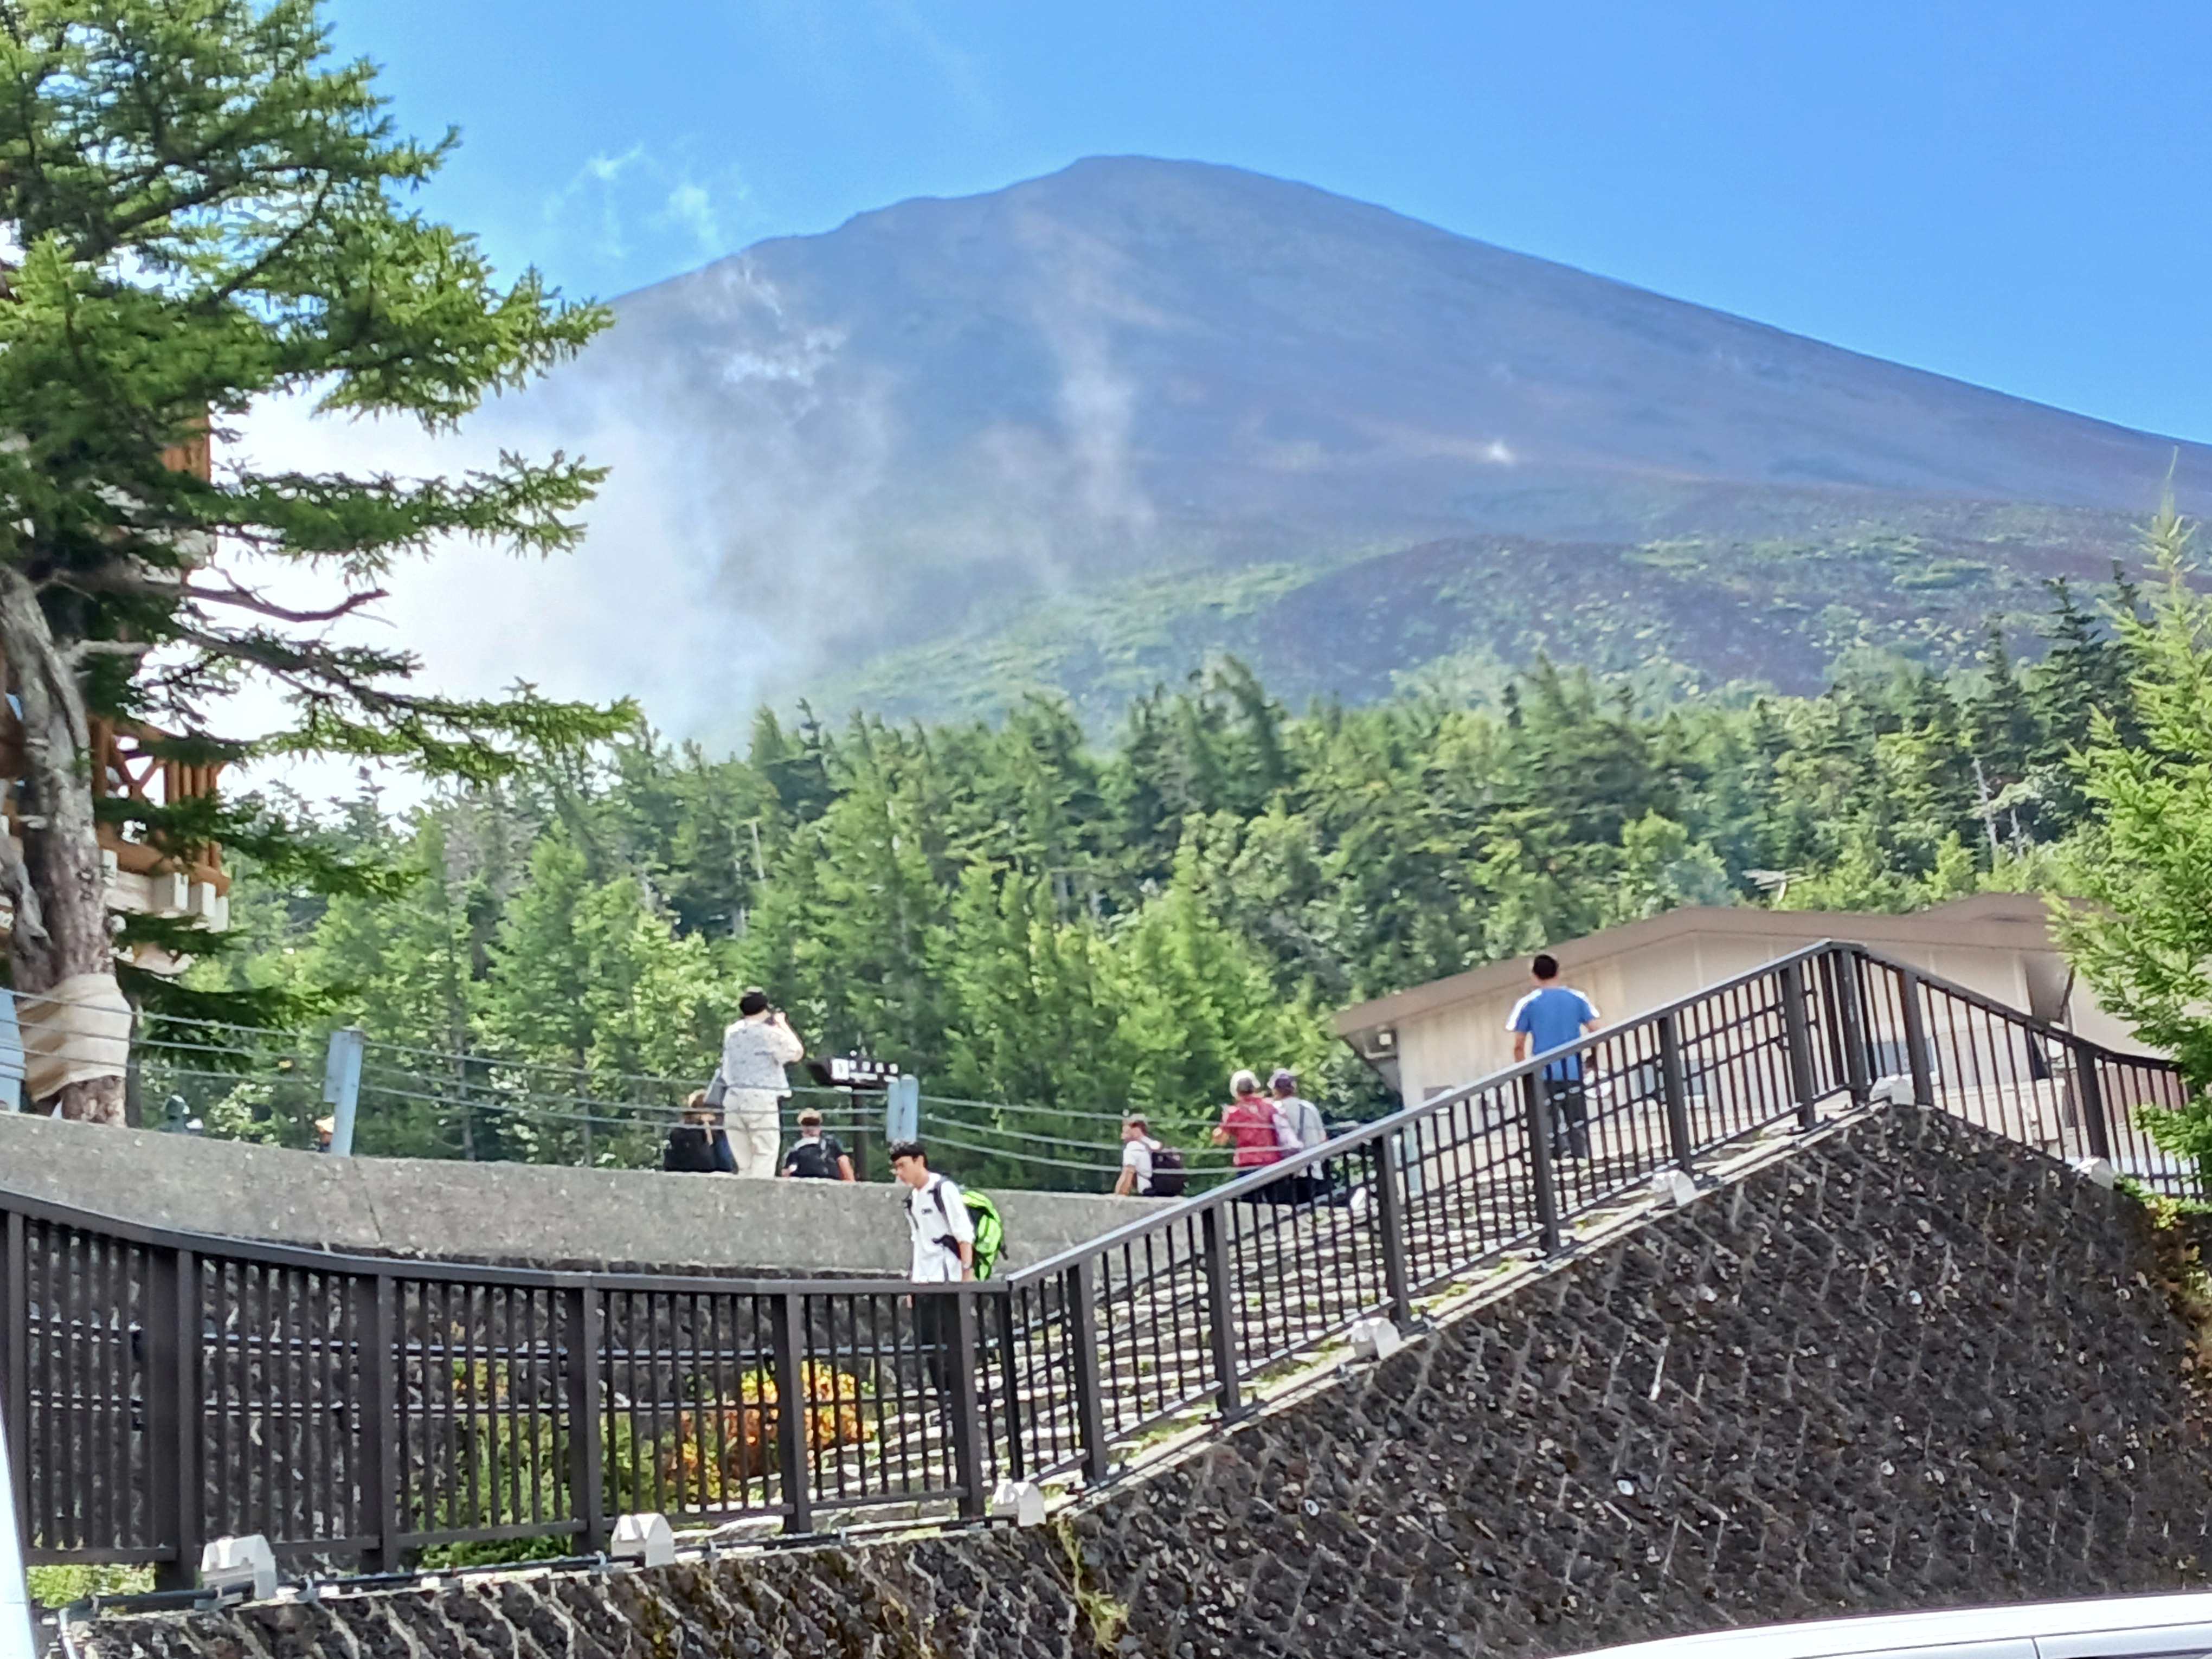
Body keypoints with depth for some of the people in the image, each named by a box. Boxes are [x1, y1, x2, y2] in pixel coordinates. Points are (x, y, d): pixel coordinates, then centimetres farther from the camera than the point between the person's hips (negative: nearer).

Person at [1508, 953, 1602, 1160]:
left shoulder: (1527, 1004, -1)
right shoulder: (1577, 998, 4)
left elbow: (1519, 1046, -2)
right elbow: (1596, 1032, 2)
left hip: (1544, 1074, -2)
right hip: (1573, 1071, 2)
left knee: (1552, 1126, 1)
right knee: (1578, 1124, 12)